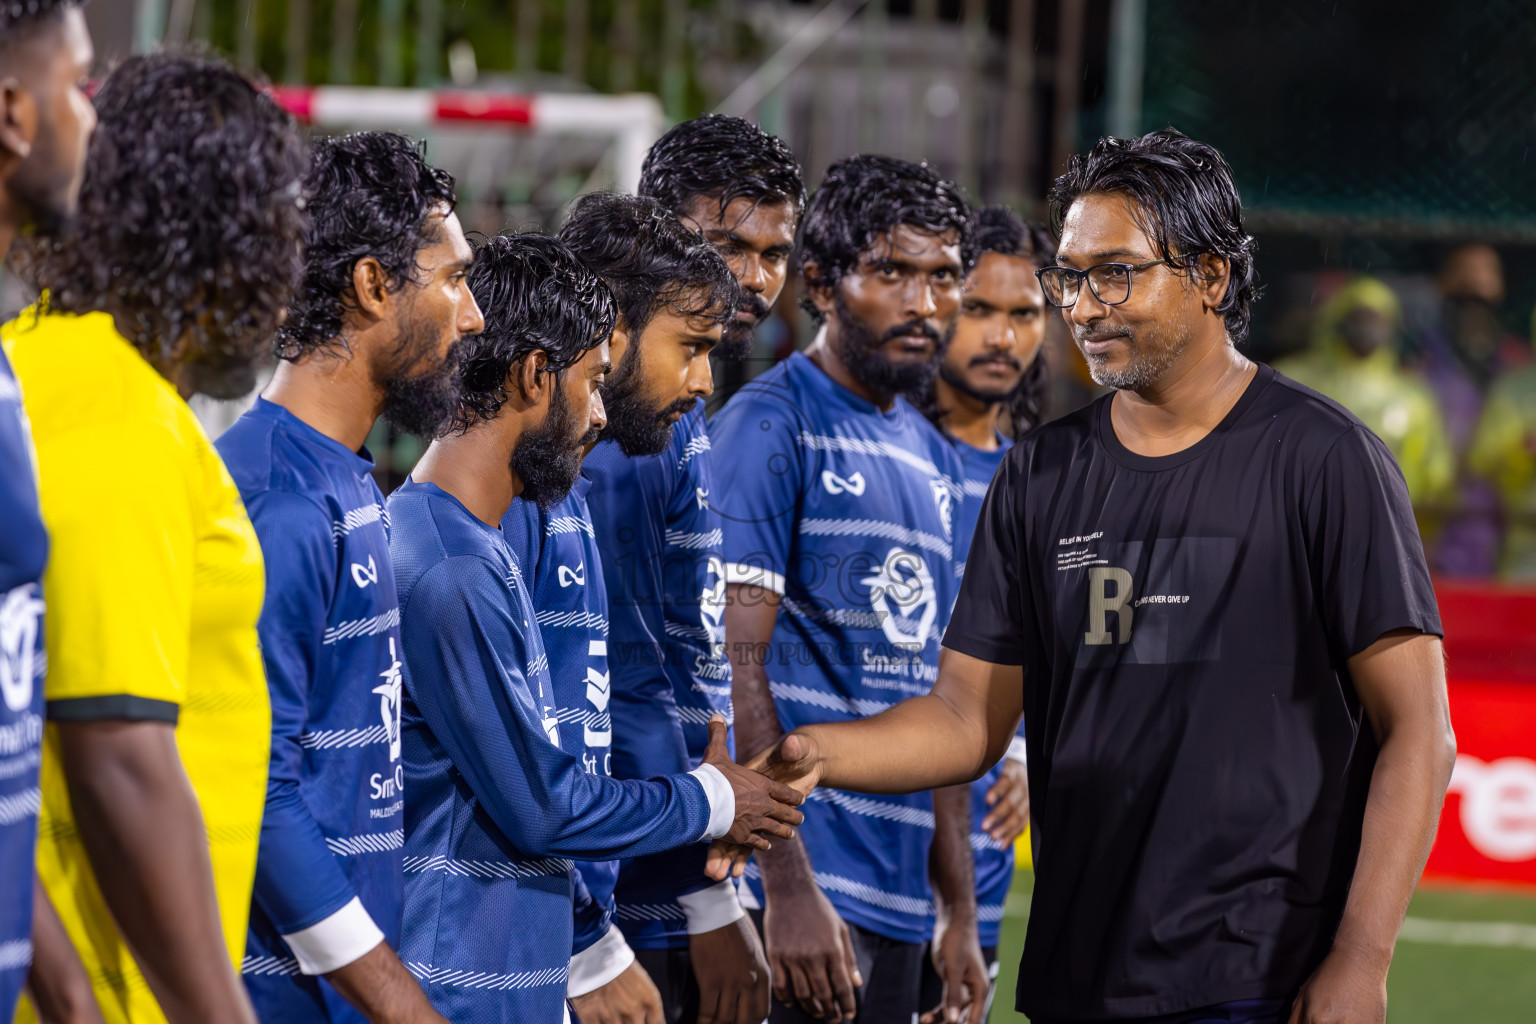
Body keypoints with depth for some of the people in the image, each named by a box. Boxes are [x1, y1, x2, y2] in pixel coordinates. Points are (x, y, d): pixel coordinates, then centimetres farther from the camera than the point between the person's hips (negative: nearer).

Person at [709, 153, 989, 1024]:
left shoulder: (934, 460, 18)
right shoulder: (772, 425, -7)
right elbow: (737, 665, -15)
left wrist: (962, 913, 19)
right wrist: (788, 886, -22)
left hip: (900, 898, 8)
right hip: (807, 883, -8)